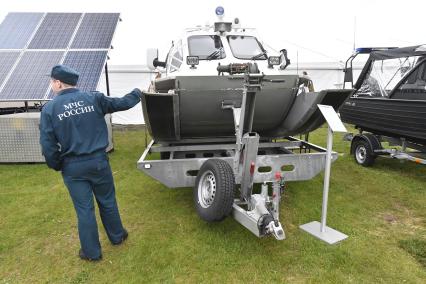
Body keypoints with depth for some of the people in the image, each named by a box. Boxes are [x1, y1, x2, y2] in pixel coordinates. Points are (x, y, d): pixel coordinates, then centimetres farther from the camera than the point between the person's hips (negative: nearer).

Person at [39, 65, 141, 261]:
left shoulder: (49, 108, -8)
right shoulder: (94, 99, -6)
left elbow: (47, 145, -9)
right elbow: (122, 103, 5)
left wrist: (56, 166, 7)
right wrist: (138, 92, 24)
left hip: (72, 167, -1)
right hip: (98, 161, 1)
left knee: (84, 209, 11)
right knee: (108, 202, 19)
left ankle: (91, 252, 25)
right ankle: (117, 236, 38)